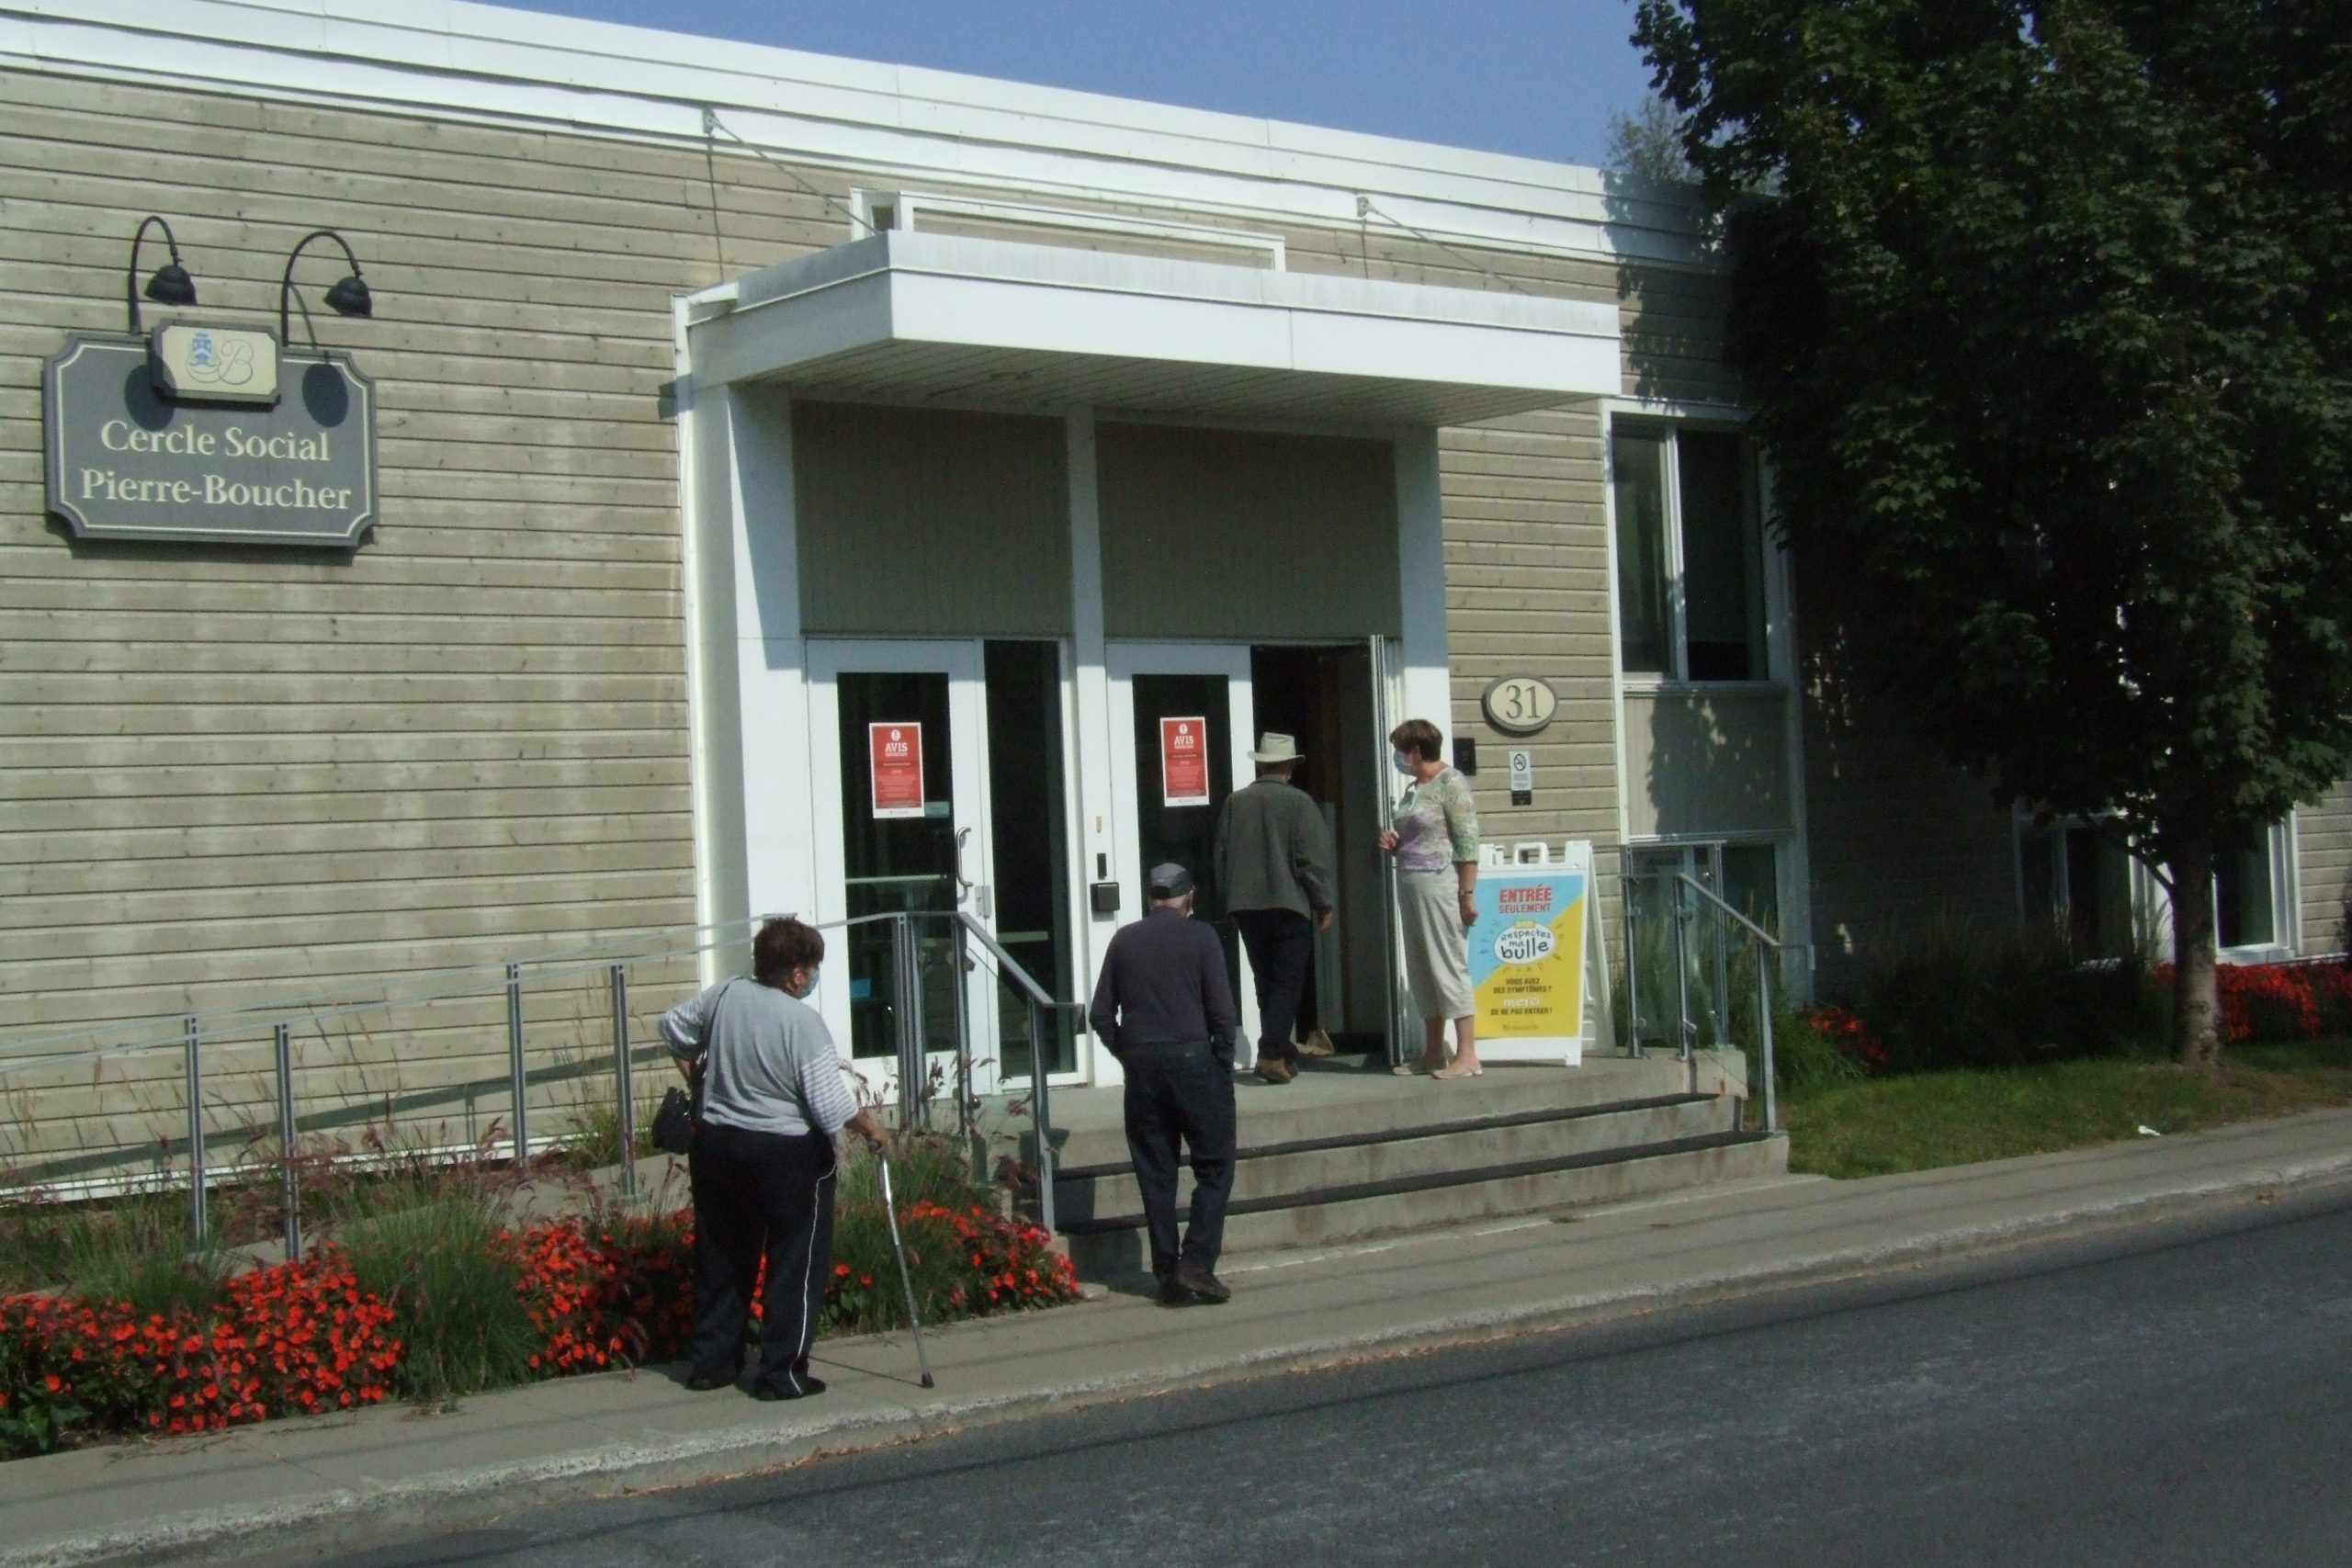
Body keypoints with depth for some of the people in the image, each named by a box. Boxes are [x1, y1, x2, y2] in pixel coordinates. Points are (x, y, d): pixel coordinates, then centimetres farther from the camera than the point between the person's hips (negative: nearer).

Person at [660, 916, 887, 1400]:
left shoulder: (725, 996, -1)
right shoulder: (804, 1023, -18)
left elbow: (674, 1026, 17)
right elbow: (831, 1108, -19)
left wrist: (698, 1079, 30)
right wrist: (868, 1126, 1)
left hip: (716, 1143, 6)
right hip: (787, 1155, -6)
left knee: (721, 1257, 17)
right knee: (797, 1263, 5)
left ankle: (712, 1362, 24)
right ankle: (782, 1373, 6)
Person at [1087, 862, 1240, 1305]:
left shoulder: (1124, 941, 7)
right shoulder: (1201, 938, -2)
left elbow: (1100, 1014, 7)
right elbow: (1221, 1011, -7)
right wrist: (1224, 1067, 2)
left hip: (1141, 1066, 4)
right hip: (1191, 1058, -3)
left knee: (1155, 1173, 8)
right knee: (1214, 1165, 5)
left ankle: (1168, 1275, 7)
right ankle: (1197, 1262, -8)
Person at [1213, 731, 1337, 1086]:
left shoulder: (1235, 802, 4)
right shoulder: (1299, 802, -8)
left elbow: (1221, 856, 10)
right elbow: (1313, 858, -10)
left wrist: (1230, 897, 21)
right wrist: (1323, 904, 0)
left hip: (1246, 906, 4)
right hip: (1289, 904, -4)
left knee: (1266, 981, 13)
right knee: (1288, 982, -1)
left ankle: (1281, 1053, 17)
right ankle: (1272, 1053, -14)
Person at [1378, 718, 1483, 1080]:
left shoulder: (1451, 784, -8)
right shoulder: (1413, 788, 17)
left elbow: (1468, 843, -14)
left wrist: (1467, 893, -19)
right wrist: (1393, 844, 7)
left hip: (1440, 886, -9)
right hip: (1410, 886, 9)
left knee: (1449, 967, -8)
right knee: (1422, 972, 10)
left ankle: (1467, 1056, -7)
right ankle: (1433, 1053, 15)